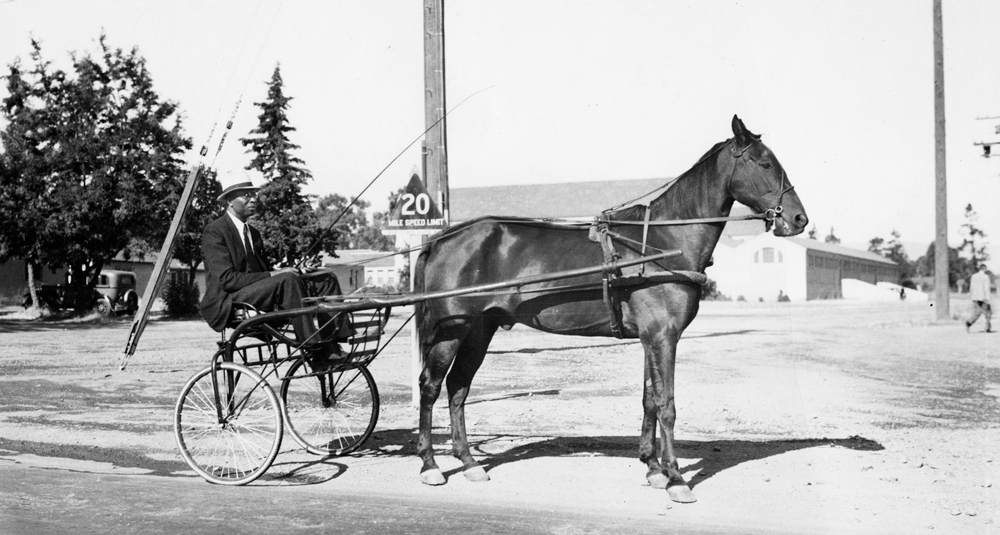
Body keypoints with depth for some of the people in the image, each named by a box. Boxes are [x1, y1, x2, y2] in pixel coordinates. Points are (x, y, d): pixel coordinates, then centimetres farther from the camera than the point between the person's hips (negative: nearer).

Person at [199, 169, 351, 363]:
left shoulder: (253, 233, 21)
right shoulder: (214, 232, -7)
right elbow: (227, 279, -18)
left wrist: (294, 271, -3)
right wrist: (272, 274, -22)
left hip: (256, 294, 9)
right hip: (228, 305, -9)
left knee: (326, 280, -3)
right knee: (287, 280, -33)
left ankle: (333, 343, -17)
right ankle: (313, 348, -35)